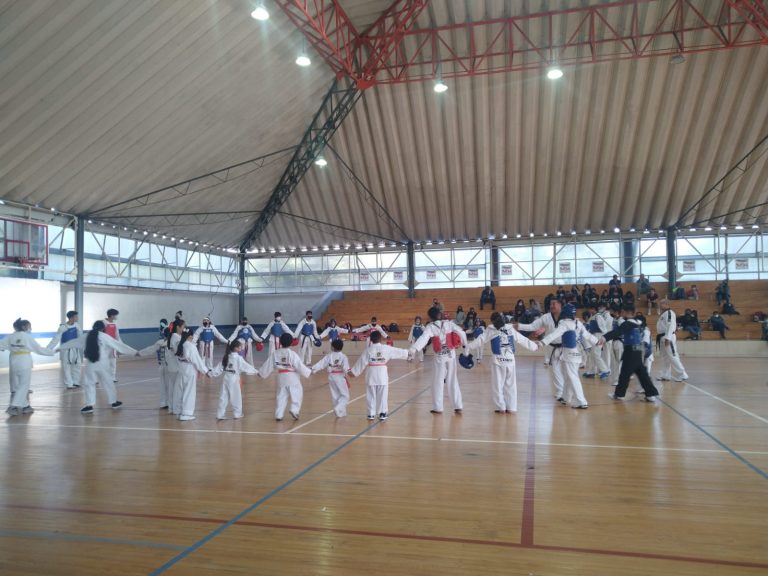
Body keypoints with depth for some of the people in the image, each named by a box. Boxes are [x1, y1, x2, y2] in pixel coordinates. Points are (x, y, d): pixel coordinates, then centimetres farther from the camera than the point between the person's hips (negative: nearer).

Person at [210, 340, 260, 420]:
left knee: (223, 396, 8)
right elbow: (246, 366, -12)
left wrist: (212, 373, 13)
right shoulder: (238, 358, -13)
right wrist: (255, 371, -6)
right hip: (234, 379, -6)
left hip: (226, 378, 6)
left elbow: (220, 367, 7)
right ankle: (237, 414, 17)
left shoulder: (226, 357, 6)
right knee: (236, 397, 8)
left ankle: (220, 414, 11)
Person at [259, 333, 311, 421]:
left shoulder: (275, 354, -1)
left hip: (281, 377, 4)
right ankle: (294, 410, -6)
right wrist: (308, 372, -2)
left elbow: (268, 365, 5)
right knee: (297, 394, 8)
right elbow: (300, 366, -13)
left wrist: (261, 373, 19)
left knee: (281, 396, 13)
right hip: (292, 377, -4)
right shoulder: (292, 354, -14)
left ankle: (279, 415, 15)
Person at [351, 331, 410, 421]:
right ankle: (382, 413, 12)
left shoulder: (368, 350, -4)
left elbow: (361, 362, -1)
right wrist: (408, 354, 27)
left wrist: (354, 372, 7)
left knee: (371, 395, 9)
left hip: (371, 374, 0)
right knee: (382, 395, 9)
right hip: (382, 374, 0)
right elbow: (398, 352, 11)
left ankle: (371, 413, 14)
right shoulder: (387, 348, -2)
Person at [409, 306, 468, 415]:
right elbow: (461, 333, -5)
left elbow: (423, 338, -27)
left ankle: (438, 408, 12)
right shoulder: (449, 323, -3)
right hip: (451, 355, 3)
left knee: (438, 382, 8)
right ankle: (458, 406, 13)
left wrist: (414, 348, -38)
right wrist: (465, 345, 8)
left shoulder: (430, 327, -12)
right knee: (453, 380, 12)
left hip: (440, 357, -3)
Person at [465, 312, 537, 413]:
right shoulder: (511, 329, 9)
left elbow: (480, 340, -6)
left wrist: (468, 347, -1)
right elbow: (523, 340, 16)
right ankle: (511, 408, 14)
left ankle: (501, 408, 7)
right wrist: (535, 346, 29)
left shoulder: (491, 330, -3)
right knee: (511, 385, 10)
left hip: (498, 360, -4)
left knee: (498, 385, 5)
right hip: (510, 360, 4)